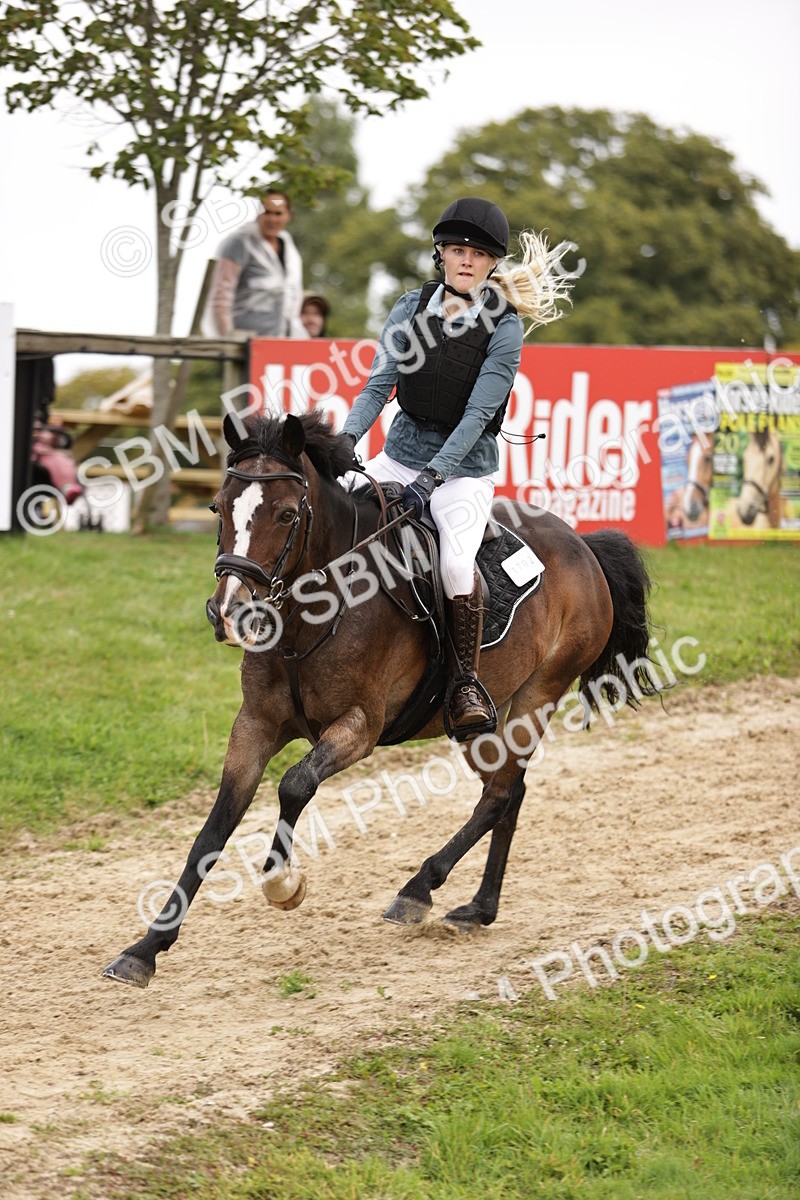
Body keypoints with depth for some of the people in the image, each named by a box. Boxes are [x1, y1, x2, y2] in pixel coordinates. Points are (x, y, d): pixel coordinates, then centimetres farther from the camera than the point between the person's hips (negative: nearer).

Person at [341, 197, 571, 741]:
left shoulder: (504, 328, -8)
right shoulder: (413, 308, 4)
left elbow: (477, 413, -15)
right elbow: (379, 385, -1)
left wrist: (433, 476, -24)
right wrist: (346, 441, -18)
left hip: (465, 467, -5)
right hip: (400, 454, 5)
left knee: (457, 562, -30)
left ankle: (468, 681, -13)